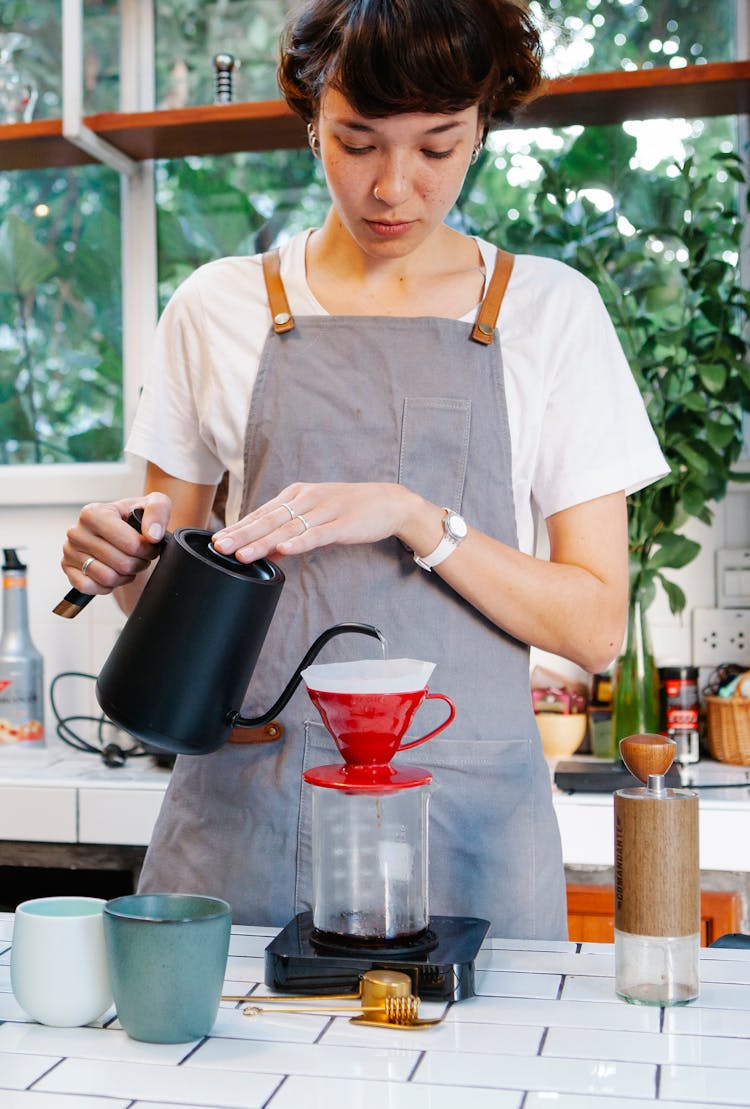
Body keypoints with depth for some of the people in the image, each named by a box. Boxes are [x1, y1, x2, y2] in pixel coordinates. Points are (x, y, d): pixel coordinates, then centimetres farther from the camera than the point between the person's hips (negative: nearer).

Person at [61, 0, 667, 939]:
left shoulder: (550, 310, 3)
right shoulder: (220, 306, 6)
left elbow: (595, 626, -3)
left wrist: (412, 516, -16)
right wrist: (127, 561, -10)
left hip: (465, 816, -1)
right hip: (245, 810, 1)